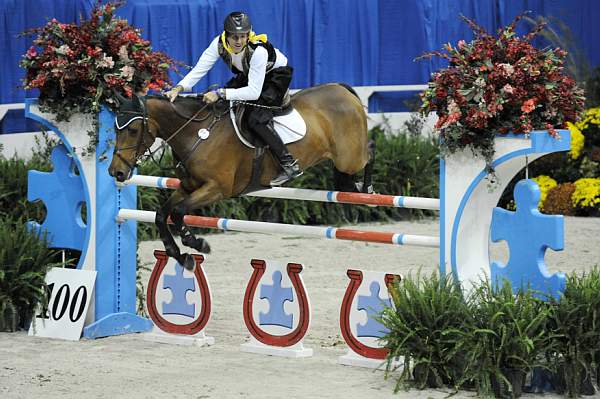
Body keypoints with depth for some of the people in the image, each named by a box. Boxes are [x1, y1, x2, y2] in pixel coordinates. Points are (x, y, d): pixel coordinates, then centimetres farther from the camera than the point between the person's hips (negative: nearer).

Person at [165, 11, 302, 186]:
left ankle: (290, 165, -19)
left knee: (256, 119, -24)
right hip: (248, 75, 7)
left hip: (277, 75, -7)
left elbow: (254, 92, -39)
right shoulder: (219, 43, -24)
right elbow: (199, 69, -24)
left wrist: (220, 93, -45)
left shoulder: (258, 50, -39)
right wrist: (178, 88, -39)